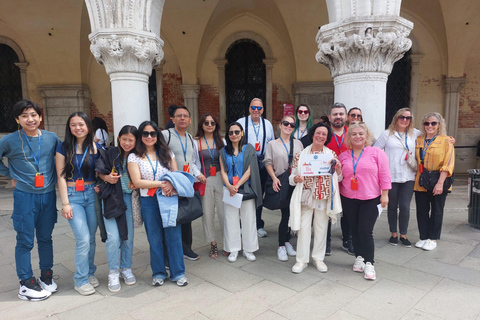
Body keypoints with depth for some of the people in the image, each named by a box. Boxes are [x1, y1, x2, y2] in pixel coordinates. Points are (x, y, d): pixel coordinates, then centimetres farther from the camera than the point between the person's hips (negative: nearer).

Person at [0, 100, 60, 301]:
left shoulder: (52, 138, 1)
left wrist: (54, 177, 6)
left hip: (48, 195, 3)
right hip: (25, 196, -2)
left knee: (45, 238, 14)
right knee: (25, 241, 4)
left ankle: (46, 276, 29)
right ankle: (26, 284, 17)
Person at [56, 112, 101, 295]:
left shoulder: (97, 148, 4)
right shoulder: (64, 148, 0)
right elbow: (61, 177, -2)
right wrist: (65, 203, -6)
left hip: (92, 194, 2)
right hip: (73, 196, -2)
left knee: (91, 238, 9)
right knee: (83, 239, -9)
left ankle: (89, 273, 28)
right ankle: (81, 279, 9)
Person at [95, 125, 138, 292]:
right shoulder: (110, 153, -3)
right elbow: (100, 172, 2)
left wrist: (135, 184, -8)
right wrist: (107, 178, -17)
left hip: (129, 198, 2)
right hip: (112, 198, -2)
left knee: (128, 236, 7)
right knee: (113, 237, -7)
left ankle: (126, 268, 27)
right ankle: (113, 272, 13)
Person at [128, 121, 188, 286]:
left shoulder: (167, 153, 8)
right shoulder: (134, 157, 2)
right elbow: (137, 182, -6)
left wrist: (172, 184, -15)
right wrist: (161, 183, -16)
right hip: (148, 201, -1)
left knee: (173, 236, 3)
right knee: (155, 238, 9)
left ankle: (178, 272, 17)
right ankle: (159, 273, 26)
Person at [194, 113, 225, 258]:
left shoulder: (221, 141, 9)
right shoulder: (196, 142, 4)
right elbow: (195, 163, 4)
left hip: (220, 179, 1)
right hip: (204, 181, -1)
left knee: (224, 211, -3)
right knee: (207, 212, 5)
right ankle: (213, 243, 19)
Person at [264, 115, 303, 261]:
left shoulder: (298, 143, 11)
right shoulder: (272, 144, 5)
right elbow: (268, 162, 1)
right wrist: (274, 178, -11)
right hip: (281, 183, -3)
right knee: (286, 213, -7)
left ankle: (287, 241, 24)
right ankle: (281, 246, 6)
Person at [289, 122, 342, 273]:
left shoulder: (331, 154, 5)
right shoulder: (301, 155, 1)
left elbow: (339, 176, 8)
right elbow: (292, 176, 2)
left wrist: (338, 167, -12)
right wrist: (296, 178, -20)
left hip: (324, 197, 1)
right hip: (306, 197, -1)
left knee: (321, 227, 11)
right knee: (303, 228, 1)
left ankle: (318, 258, 28)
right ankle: (302, 260, 16)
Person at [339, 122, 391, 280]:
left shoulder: (377, 153, -2)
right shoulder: (343, 156, 7)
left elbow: (384, 174, -4)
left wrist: (385, 194, -7)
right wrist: (338, 194, 6)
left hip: (370, 199, -3)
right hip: (348, 199, 3)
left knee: (366, 231, -6)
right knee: (355, 230, 11)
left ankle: (369, 264, 8)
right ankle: (359, 258, 27)